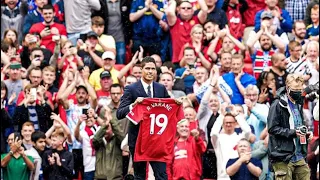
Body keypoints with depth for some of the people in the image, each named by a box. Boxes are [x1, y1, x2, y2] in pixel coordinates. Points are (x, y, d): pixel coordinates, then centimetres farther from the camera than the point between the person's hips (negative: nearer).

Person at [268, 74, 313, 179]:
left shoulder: (298, 105, 18)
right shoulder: (278, 105, -8)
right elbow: (272, 128, -13)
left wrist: (306, 133, 9)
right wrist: (293, 132, -20)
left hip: (299, 157, 7)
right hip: (283, 156, -7)